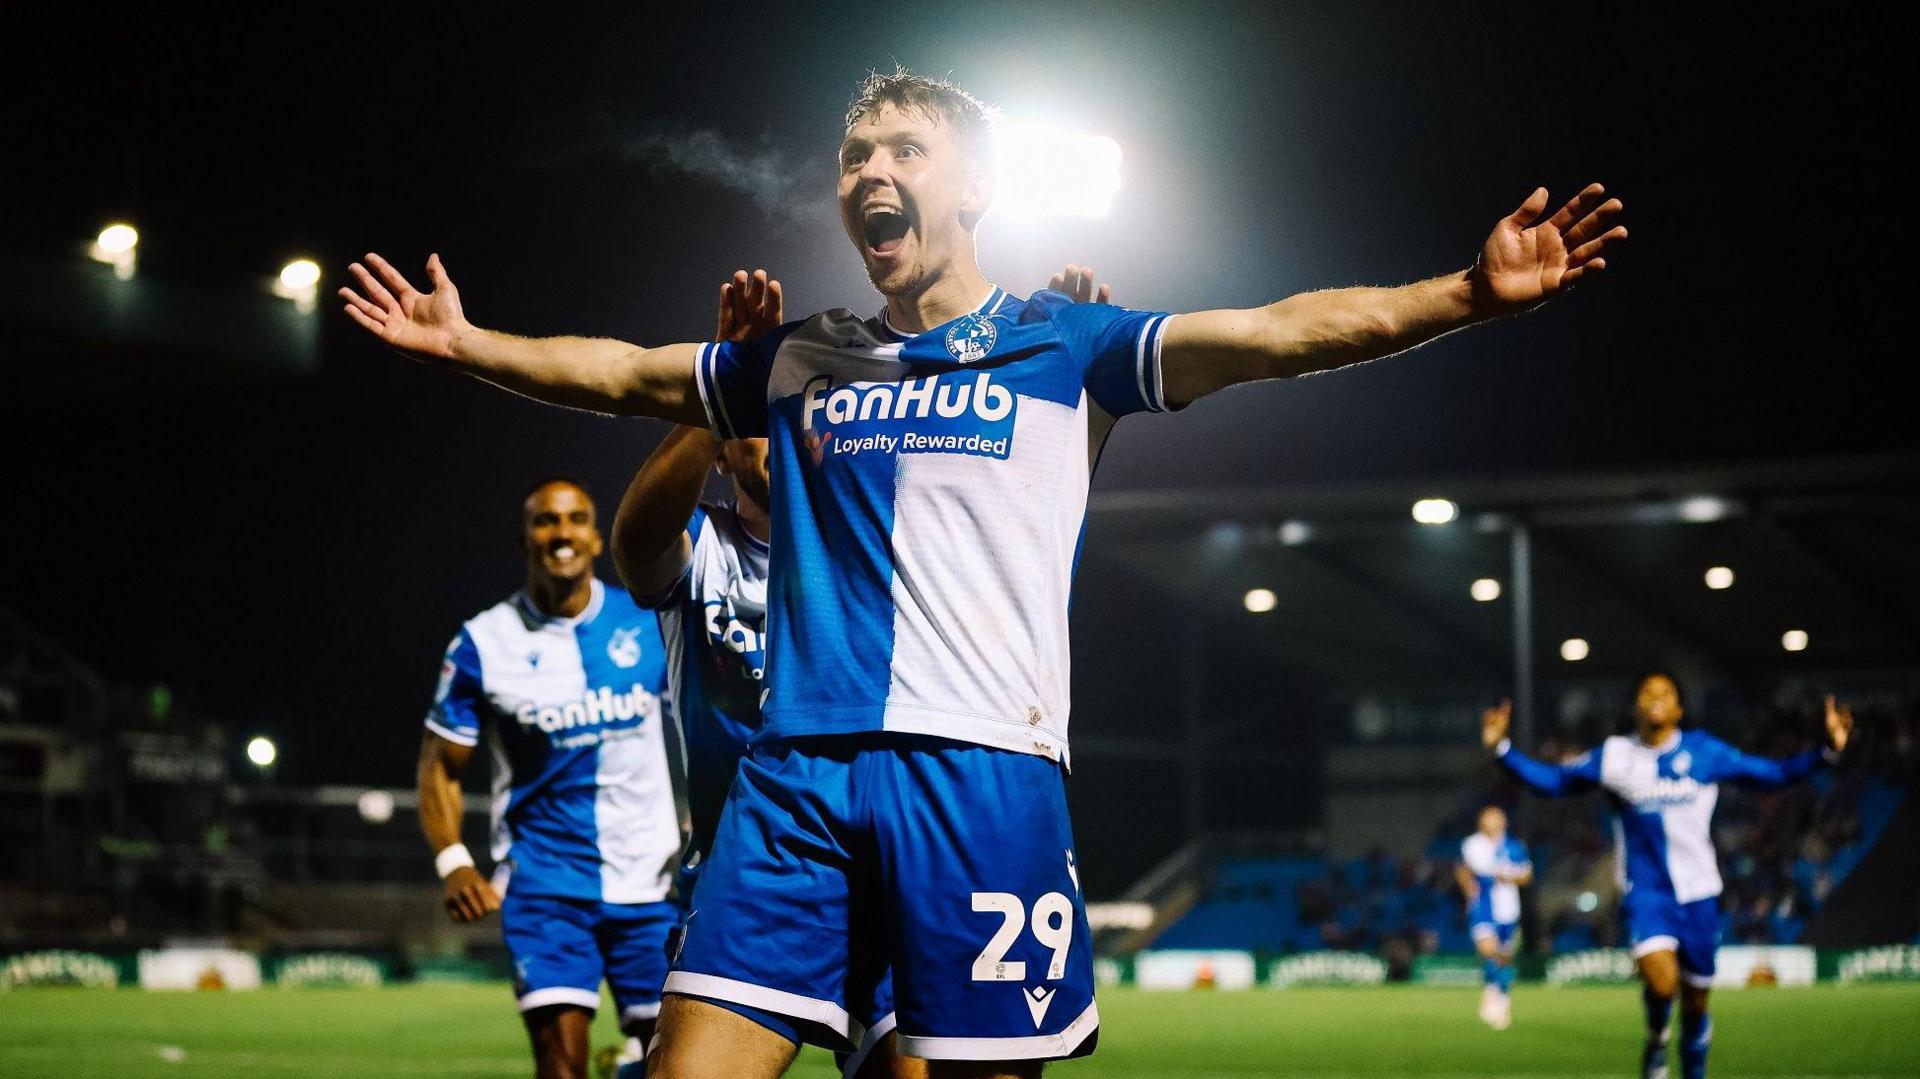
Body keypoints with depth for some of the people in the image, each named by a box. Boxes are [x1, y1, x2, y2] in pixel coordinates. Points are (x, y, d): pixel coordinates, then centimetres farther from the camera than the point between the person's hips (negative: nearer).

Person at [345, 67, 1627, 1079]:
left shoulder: (1063, 342, 8)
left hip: (982, 767, -3)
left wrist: (1472, 292, -12)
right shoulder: (800, 360, 20)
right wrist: (463, 340, 27)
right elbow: (620, 375, 31)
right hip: (798, 766, 3)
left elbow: (1281, 332, -2)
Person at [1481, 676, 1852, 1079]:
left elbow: (1771, 774, 5)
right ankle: (1656, 1042, 5)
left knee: (1695, 1001, 7)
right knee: (1660, 978, -26)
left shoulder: (1703, 751, 3)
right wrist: (1502, 749, 0)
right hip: (1645, 892, -1)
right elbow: (1552, 781, 10)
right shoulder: (1614, 754, 4)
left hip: (1697, 892, 2)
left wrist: (1827, 751, -6)